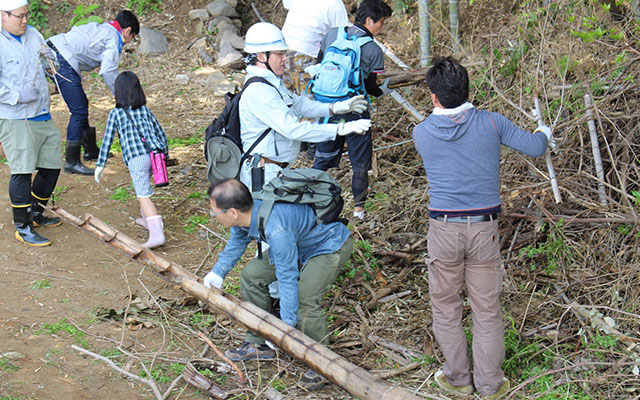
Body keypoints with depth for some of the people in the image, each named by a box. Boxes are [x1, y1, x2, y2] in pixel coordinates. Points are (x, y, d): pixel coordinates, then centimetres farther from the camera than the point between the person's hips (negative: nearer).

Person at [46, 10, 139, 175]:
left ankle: (90, 150, 34)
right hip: (63, 61, -10)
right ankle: (72, 163, -6)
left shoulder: (99, 28, 24)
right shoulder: (114, 39, -3)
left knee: (81, 104, 21)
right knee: (79, 110, -7)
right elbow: (108, 71, -14)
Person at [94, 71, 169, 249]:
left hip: (136, 158, -6)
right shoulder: (145, 110, 17)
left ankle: (157, 233, -24)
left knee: (144, 196, -11)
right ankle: (147, 219, 42)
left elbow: (107, 140, 5)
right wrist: (164, 155, 32)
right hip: (155, 154, 6)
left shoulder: (116, 113, 5)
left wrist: (100, 165, 10)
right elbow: (161, 133, 20)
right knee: (143, 187, 30)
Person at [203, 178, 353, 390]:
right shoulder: (247, 211, -14)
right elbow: (237, 241, 11)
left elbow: (287, 278, -35)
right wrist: (218, 272, 18)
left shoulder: (276, 230, -41)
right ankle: (259, 344, 20)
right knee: (251, 275, 7)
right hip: (300, 242, 10)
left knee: (304, 301, -27)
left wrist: (288, 325, -29)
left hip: (330, 246, -10)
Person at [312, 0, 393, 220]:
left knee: (323, 156, 17)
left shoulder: (332, 35, 0)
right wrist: (384, 90, 15)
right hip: (355, 112, -4)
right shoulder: (374, 51, -11)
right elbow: (370, 88, -7)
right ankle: (359, 208, 16)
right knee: (360, 162, 11)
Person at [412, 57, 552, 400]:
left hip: (444, 229, 0)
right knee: (487, 310, 11)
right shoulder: (490, 123, -5)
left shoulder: (421, 133, -3)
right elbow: (535, 148, 2)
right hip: (484, 229, 0)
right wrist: (543, 133, 26)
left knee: (445, 306, 16)